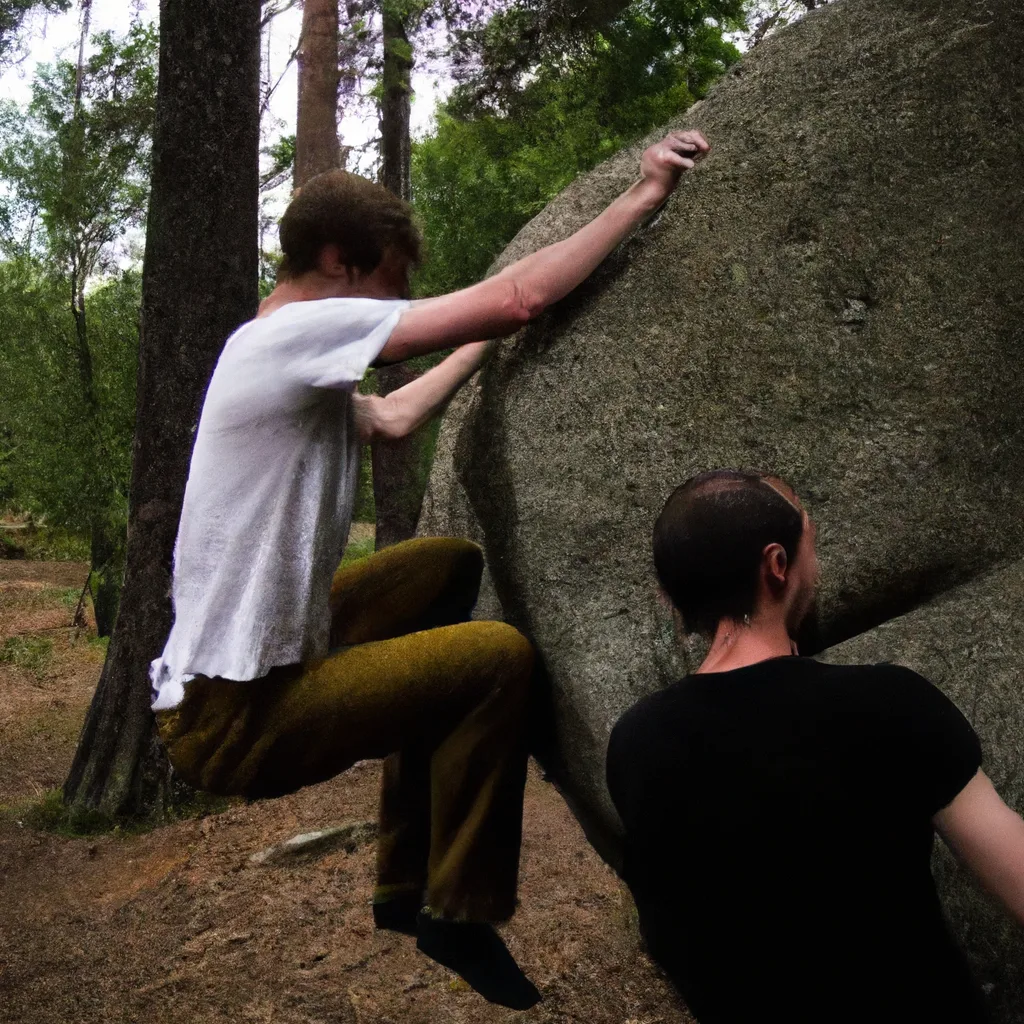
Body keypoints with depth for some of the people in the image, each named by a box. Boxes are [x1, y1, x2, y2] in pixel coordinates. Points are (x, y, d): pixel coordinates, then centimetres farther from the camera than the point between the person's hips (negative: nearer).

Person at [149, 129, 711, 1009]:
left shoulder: (294, 362, 10)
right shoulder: (296, 332, -19)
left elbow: (393, 417, 28)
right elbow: (520, 297, -21)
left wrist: (487, 339, 27)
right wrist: (643, 196, -11)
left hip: (256, 660, 10)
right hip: (231, 720, -10)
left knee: (450, 566, 18)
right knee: (500, 658, -14)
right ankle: (459, 912, 8)